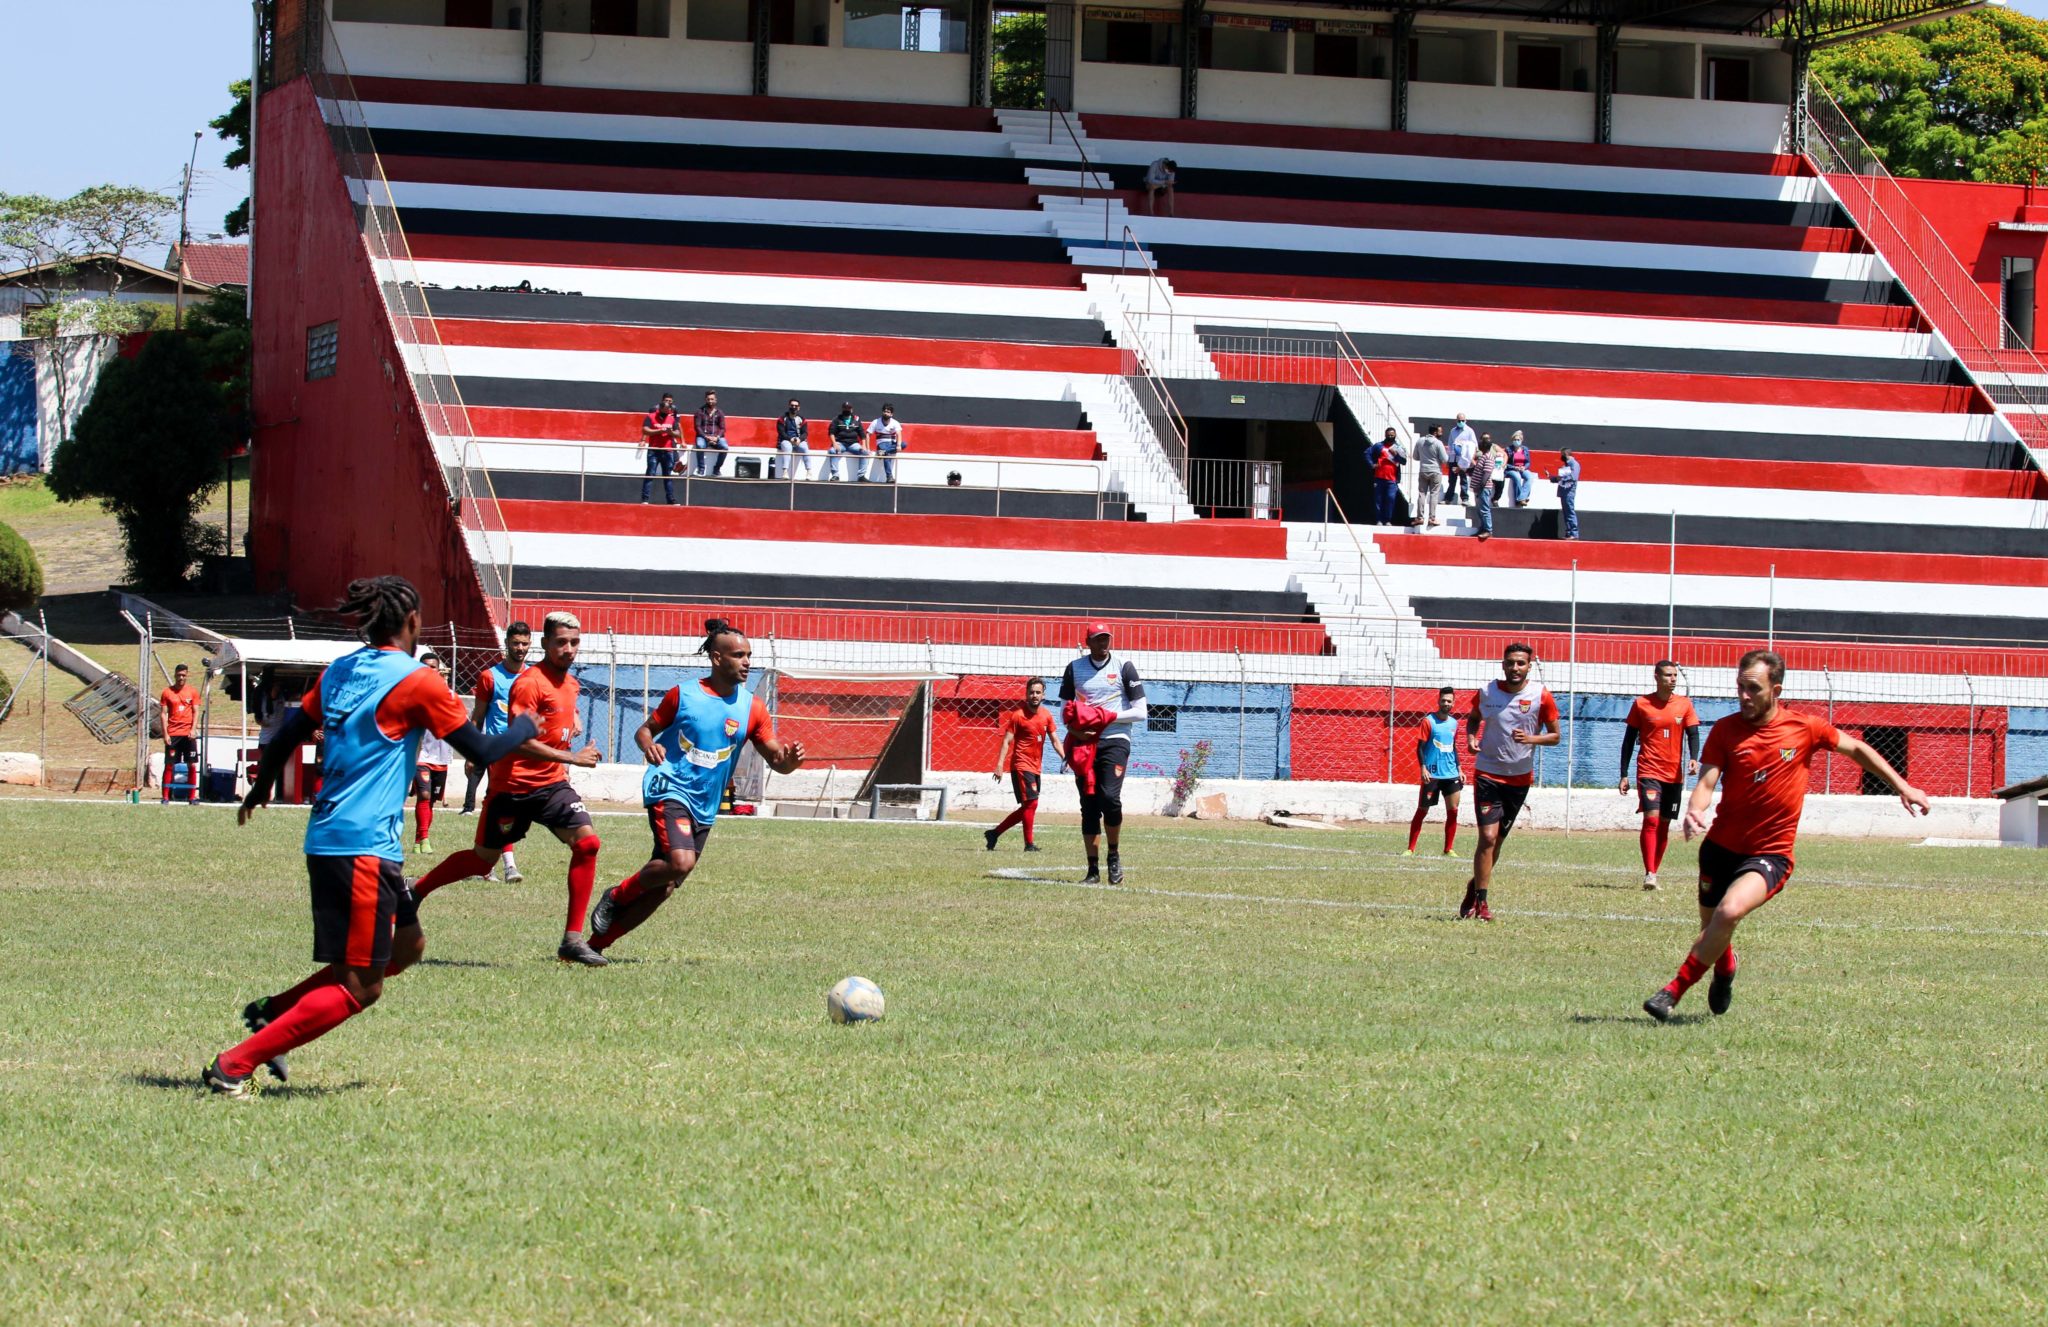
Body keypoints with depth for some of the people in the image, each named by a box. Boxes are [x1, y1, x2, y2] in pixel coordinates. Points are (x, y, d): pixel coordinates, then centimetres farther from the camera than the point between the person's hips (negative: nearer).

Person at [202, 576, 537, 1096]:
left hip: (328, 836, 9)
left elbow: (288, 734, 17)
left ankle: (273, 1012, 18)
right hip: (363, 848, -9)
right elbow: (483, 751, -4)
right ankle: (234, 1065, -13)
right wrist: (524, 727, 15)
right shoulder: (417, 682, -8)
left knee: (407, 945, 22)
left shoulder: (339, 671, 11)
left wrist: (261, 786, 35)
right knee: (360, 988, -7)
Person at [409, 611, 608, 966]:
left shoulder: (570, 684, 11)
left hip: (551, 783, 6)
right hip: (514, 785, -6)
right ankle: (414, 893, 28)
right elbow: (521, 741, -24)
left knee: (587, 842, -13)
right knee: (482, 860, 4)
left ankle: (573, 940, -11)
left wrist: (573, 723, 11)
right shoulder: (529, 683, -16)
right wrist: (572, 758, -24)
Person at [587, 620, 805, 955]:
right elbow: (645, 730, 7)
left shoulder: (752, 707, 4)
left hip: (704, 807, 5)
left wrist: (790, 759, -21)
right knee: (681, 862, -28)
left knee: (664, 887, 5)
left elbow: (776, 760, 3)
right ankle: (617, 896, -3)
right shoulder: (683, 695, -2)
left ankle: (597, 943, 18)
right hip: (669, 790, -5)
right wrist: (648, 745, -16)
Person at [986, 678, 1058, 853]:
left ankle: (994, 833, 22)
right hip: (1021, 765, -7)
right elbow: (1007, 741, -10)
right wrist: (1000, 764, -18)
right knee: (1031, 803, -14)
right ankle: (1029, 843, -9)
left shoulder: (1046, 715, 9)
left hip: (1036, 767, 7)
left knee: (1027, 808, 11)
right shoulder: (1018, 715, -8)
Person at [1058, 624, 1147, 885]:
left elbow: (1140, 712, 1)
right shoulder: (1074, 668, 11)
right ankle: (1093, 870, 4)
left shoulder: (1124, 667, 3)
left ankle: (1114, 855, 0)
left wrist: (1110, 716, -12)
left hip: (1115, 742, -3)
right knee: (1089, 805, 0)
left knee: (1110, 798, -21)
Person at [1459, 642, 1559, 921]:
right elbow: (1473, 718, 18)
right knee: (1488, 837, -13)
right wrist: (1471, 738, -4)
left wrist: (1532, 739, -19)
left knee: (1497, 840, 10)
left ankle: (1474, 888, 29)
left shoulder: (1541, 696, -5)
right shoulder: (1486, 692, -2)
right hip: (1487, 773, -1)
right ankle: (1480, 901, -7)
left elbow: (1555, 735, 1)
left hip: (1520, 779, 1)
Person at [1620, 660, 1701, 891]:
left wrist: (1693, 758, -14)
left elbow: (1693, 734, 6)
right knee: (1651, 819, -17)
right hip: (1649, 772, -3)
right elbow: (1629, 739, 5)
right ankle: (1649, 874, -19)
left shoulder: (1685, 704, 5)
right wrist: (1624, 774, 2)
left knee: (1664, 824, 7)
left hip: (1674, 774, 3)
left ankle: (1653, 873, 17)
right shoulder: (1642, 704, 0)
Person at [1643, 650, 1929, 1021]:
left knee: (1730, 911, -29)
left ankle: (1675, 990, -17)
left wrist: (1903, 787, 10)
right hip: (1721, 847, 3)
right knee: (1711, 930, 13)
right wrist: (1695, 811, -35)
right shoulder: (1725, 730, -4)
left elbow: (1856, 749, 10)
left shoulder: (1804, 728, -5)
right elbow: (1707, 782, -12)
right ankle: (1725, 970, 51)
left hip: (1770, 855, -3)